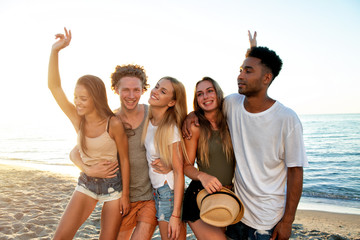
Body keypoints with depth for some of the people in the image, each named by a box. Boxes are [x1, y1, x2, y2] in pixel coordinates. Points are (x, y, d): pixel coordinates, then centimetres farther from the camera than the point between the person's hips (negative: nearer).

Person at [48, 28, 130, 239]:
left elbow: (125, 160, -12)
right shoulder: (78, 119, -9)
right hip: (86, 183, 4)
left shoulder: (114, 124, -20)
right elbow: (54, 86, -14)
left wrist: (125, 195, -9)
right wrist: (55, 51, -22)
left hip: (113, 184, -3)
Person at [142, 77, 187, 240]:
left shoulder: (171, 129, -19)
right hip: (155, 189, 6)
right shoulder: (148, 122, 0)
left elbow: (179, 172, -18)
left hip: (169, 192, -6)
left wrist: (175, 215, -19)